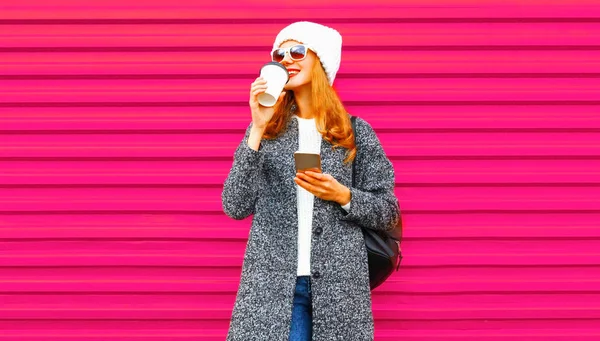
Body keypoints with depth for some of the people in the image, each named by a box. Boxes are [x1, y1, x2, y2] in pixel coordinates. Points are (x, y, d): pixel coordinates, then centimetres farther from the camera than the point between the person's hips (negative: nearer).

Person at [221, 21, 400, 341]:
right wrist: (258, 129, -10)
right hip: (271, 286, 0)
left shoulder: (357, 132, 4)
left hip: (339, 287, 0)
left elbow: (388, 213, 6)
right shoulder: (264, 130, 6)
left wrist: (342, 196, -12)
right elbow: (235, 207, -4)